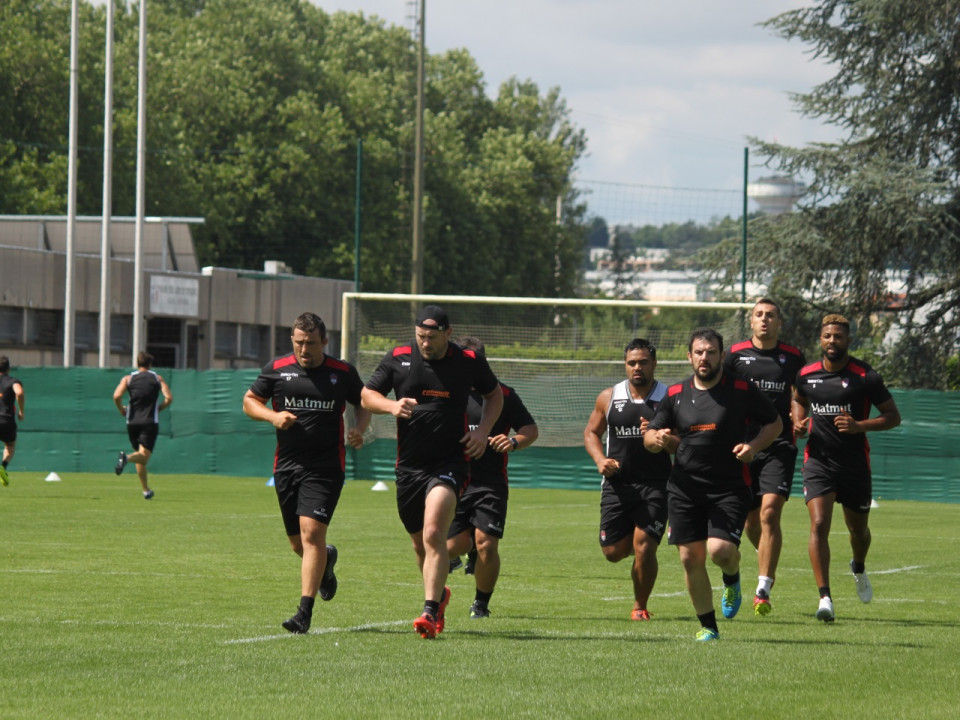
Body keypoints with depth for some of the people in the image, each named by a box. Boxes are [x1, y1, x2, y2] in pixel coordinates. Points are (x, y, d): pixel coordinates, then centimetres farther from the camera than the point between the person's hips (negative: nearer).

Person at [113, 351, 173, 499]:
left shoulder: (128, 379, 7)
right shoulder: (157, 378, 7)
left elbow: (117, 396, -8)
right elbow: (169, 398, -5)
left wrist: (121, 409, 9)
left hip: (132, 422, 3)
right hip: (150, 423, -3)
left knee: (141, 457, 15)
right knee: (144, 456, -9)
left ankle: (146, 490, 16)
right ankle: (127, 457, -42)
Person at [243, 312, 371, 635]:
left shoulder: (343, 373, 1)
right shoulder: (276, 369, 4)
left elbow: (364, 403, 16)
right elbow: (249, 401, 13)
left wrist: (358, 430, -4)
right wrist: (273, 416, -6)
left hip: (326, 466, -3)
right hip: (286, 464, 3)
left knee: (311, 532, -17)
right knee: (298, 543, 10)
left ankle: (305, 611, -17)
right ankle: (326, 560, 47)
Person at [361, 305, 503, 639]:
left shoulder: (469, 362, -1)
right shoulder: (398, 359, 1)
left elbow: (494, 393, 16)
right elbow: (367, 395, 7)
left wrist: (483, 429, 0)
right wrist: (392, 406, -14)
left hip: (450, 462, -3)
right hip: (409, 464, 4)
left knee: (434, 535, -21)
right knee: (420, 544, 14)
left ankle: (430, 612, -22)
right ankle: (439, 594, 41)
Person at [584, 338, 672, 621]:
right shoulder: (609, 398, 7)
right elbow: (591, 432, 18)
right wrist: (600, 460, -1)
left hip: (655, 485, -3)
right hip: (617, 484, 3)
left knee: (644, 548, -14)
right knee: (613, 552, 3)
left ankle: (640, 606, 7)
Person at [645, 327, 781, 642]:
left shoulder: (742, 389, -2)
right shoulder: (675, 394, 7)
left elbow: (774, 423, 8)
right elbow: (649, 436, 13)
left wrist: (753, 446, -11)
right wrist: (657, 438, -11)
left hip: (729, 488, -3)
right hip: (684, 488, 3)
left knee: (720, 549, -20)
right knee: (691, 558, 0)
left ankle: (732, 580, 17)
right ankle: (707, 626, 15)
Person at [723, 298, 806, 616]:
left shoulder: (793, 357, 6)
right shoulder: (736, 354, 5)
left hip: (780, 446, -1)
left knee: (770, 512, -15)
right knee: (750, 520, 6)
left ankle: (763, 590, -13)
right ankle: (769, 565, 37)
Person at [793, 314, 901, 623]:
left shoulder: (865, 376, -8)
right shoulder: (806, 375, 2)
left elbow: (893, 416, -4)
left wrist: (859, 426, -19)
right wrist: (799, 424, 4)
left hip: (855, 464, -1)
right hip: (818, 460, 1)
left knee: (858, 529, 15)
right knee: (819, 525, -17)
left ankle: (859, 569, 50)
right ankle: (825, 598, -19)